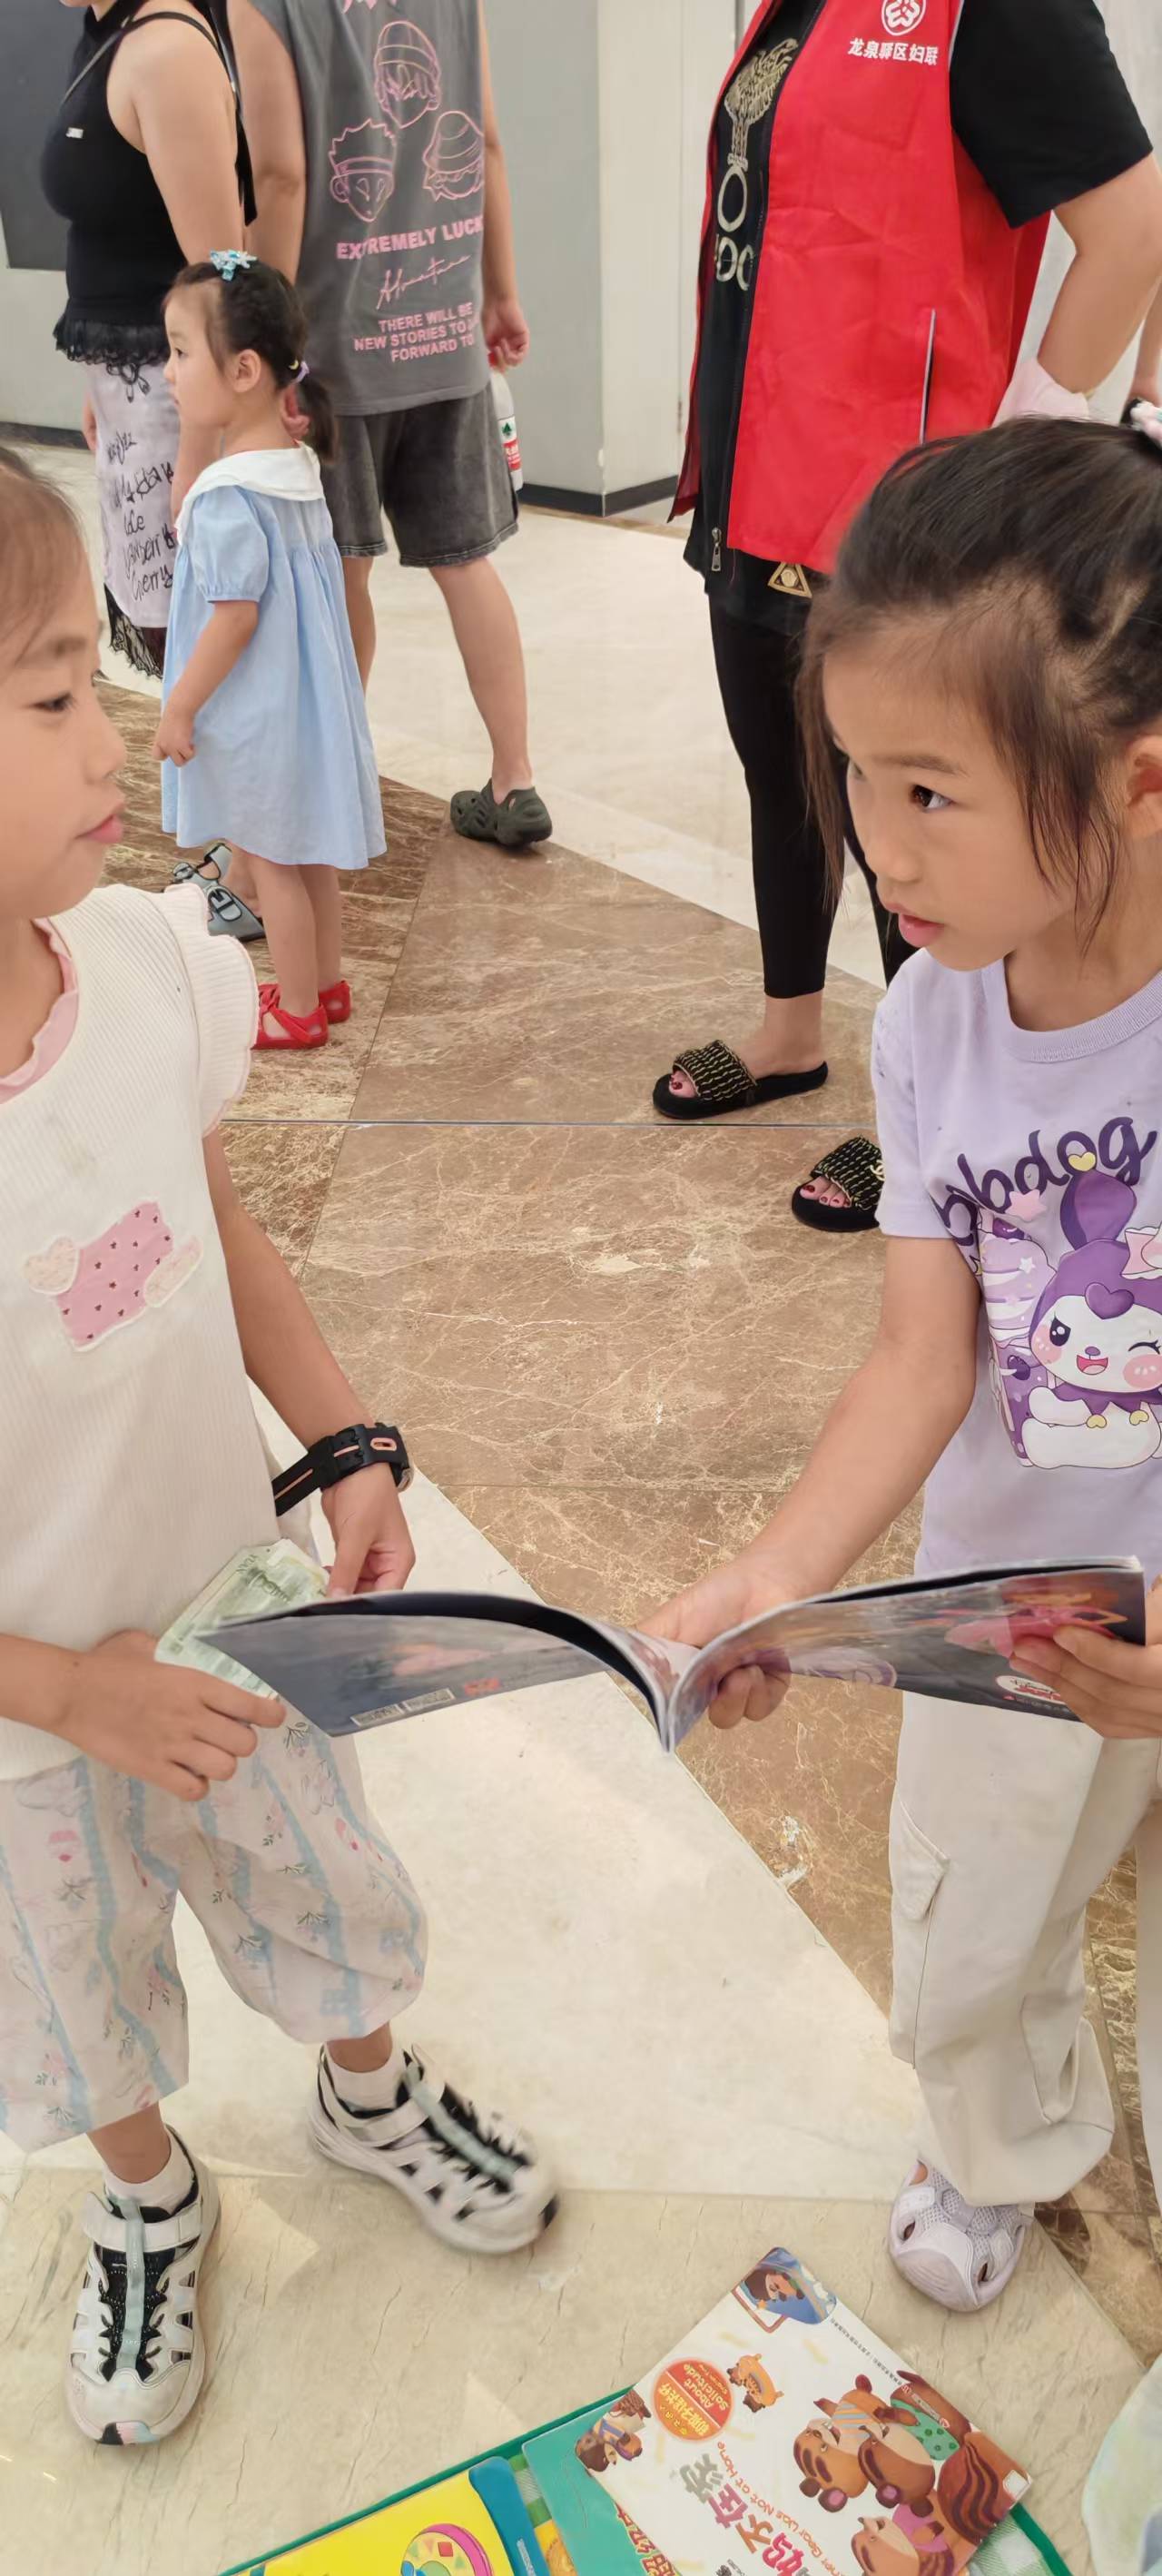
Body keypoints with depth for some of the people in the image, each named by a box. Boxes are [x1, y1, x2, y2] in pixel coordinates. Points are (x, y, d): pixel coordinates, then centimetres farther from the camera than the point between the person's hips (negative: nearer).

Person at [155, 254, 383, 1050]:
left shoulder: (230, 497, -25)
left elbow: (234, 617, -24)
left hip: (255, 711, -9)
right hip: (304, 691, 9)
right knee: (308, 849, 19)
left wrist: (180, 709, -15)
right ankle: (327, 984, 32)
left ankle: (299, 1011, 17)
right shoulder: (297, 461, 2)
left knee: (271, 862, 5)